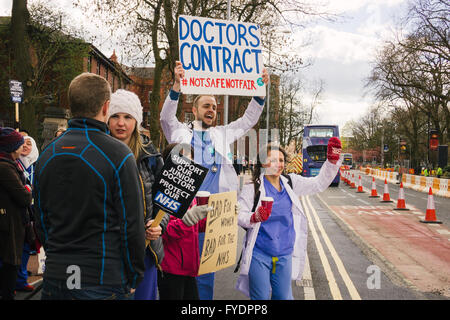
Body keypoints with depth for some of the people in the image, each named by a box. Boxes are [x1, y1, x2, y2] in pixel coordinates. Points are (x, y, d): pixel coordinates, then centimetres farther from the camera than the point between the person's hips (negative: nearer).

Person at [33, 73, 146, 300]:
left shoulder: (46, 156, 4)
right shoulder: (118, 155, -14)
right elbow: (132, 223, -13)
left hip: (55, 277, 5)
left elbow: (41, 221, 11)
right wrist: (134, 278, -1)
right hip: (104, 281, -5)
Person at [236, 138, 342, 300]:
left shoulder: (290, 183, 5)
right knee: (260, 297, 3)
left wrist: (332, 161, -10)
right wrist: (255, 218, -31)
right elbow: (239, 216, -10)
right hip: (259, 254, -4)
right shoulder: (252, 187, -8)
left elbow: (319, 183, 3)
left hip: (284, 254, 4)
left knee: (284, 296, 14)